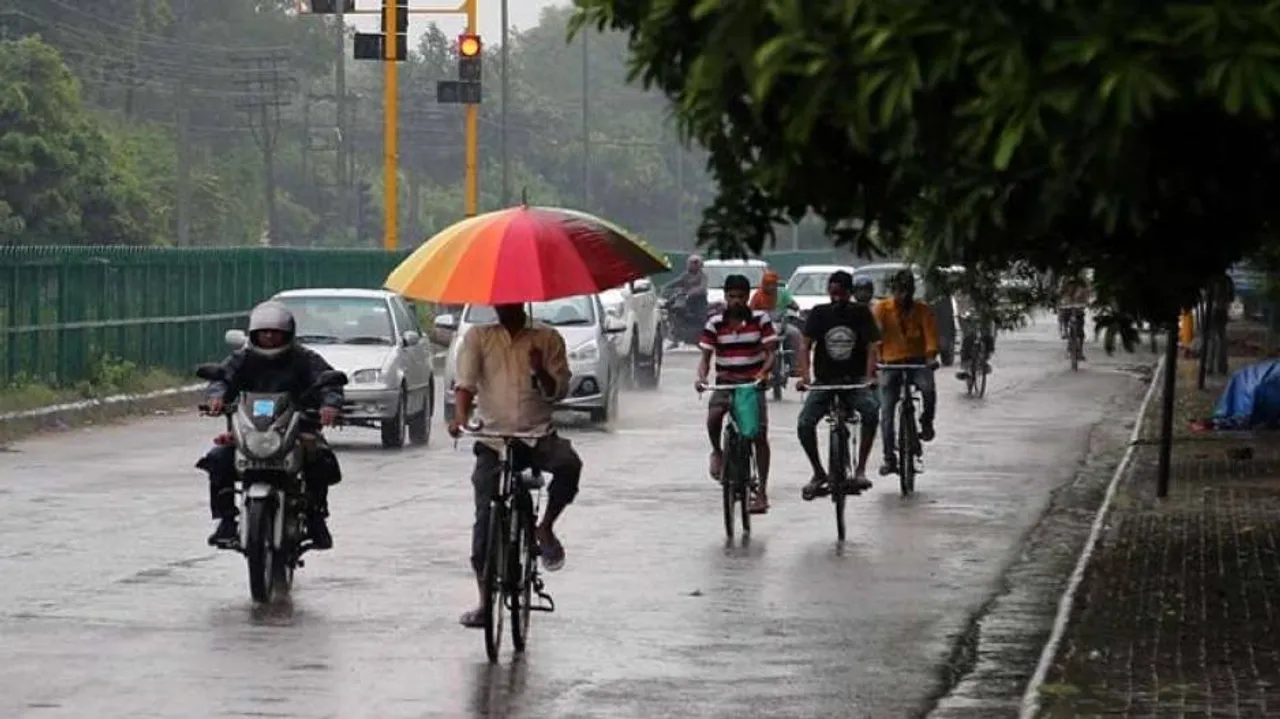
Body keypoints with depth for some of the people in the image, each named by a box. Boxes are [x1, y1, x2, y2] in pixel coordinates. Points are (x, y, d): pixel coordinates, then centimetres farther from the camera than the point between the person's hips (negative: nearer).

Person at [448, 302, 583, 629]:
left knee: (568, 464, -32)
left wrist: (540, 372, -20)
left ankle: (545, 528, -8)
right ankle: (485, 600, 7)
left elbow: (559, 391, 1)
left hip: (538, 435, -1)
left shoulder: (547, 338, 6)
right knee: (486, 519, -4)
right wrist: (461, 414, -25)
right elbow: (465, 380, -6)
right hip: (493, 440, 1)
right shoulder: (478, 337, 6)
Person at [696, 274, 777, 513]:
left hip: (753, 383, 0)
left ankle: (762, 493, 1)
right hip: (725, 382, 0)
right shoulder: (715, 323, -2)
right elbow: (705, 356, -2)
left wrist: (763, 372, -26)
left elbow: (769, 353, -6)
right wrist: (702, 377, -22)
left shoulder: (760, 319, -4)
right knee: (713, 417, -28)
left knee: (760, 436, -5)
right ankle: (717, 452, 5)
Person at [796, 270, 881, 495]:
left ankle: (860, 469, -22)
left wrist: (869, 377, -23)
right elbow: (805, 345, -5)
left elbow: (872, 347, -6)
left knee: (871, 410, -31)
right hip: (824, 381, 1)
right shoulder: (819, 313, 0)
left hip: (854, 381, -1)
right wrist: (805, 375, -21)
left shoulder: (861, 313, -1)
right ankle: (818, 473, 3)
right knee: (804, 424, -19)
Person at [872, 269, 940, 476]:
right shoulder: (882, 308, -2)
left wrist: (931, 357, -30)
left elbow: (931, 334, -11)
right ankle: (889, 458, 2)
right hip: (891, 363, 1)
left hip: (918, 361, 0)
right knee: (886, 411, -6)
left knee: (929, 389, -31)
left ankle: (926, 423, -2)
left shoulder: (923, 310, -1)